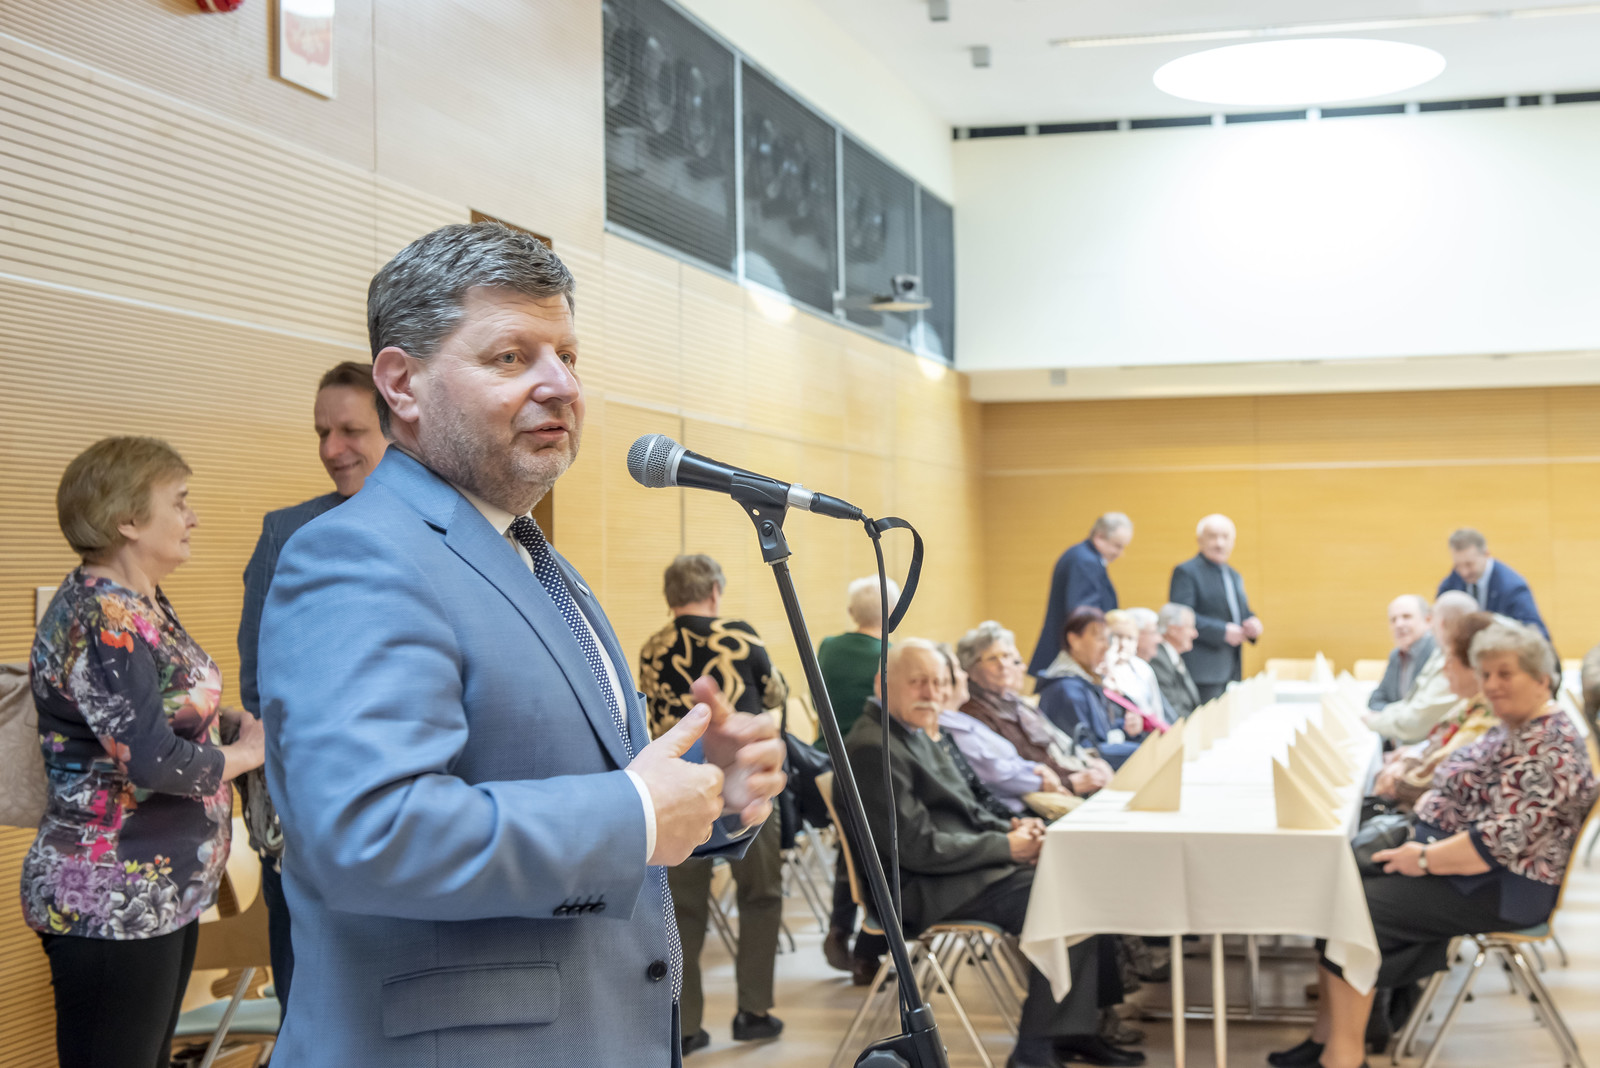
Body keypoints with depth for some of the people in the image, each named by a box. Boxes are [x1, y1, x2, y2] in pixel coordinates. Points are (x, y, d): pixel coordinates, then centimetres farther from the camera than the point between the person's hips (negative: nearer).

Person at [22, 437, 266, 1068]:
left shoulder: (146, 604, 11)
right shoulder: (99, 617, -20)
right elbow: (152, 758, -26)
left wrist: (239, 722, 5)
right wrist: (246, 754, -10)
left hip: (165, 891, 10)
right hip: (112, 905, -10)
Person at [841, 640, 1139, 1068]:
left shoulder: (913, 734, 14)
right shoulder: (873, 749, -19)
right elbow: (918, 848, -22)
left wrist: (1011, 828, 1)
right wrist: (1007, 847, -14)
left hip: (960, 866, 11)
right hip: (923, 890, -11)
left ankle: (1076, 1029, 10)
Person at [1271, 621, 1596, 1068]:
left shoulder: (1549, 748, -21)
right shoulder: (1510, 728, 11)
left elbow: (1501, 842, -27)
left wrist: (1425, 859, -19)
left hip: (1500, 889, -10)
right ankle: (1327, 1031, 1)